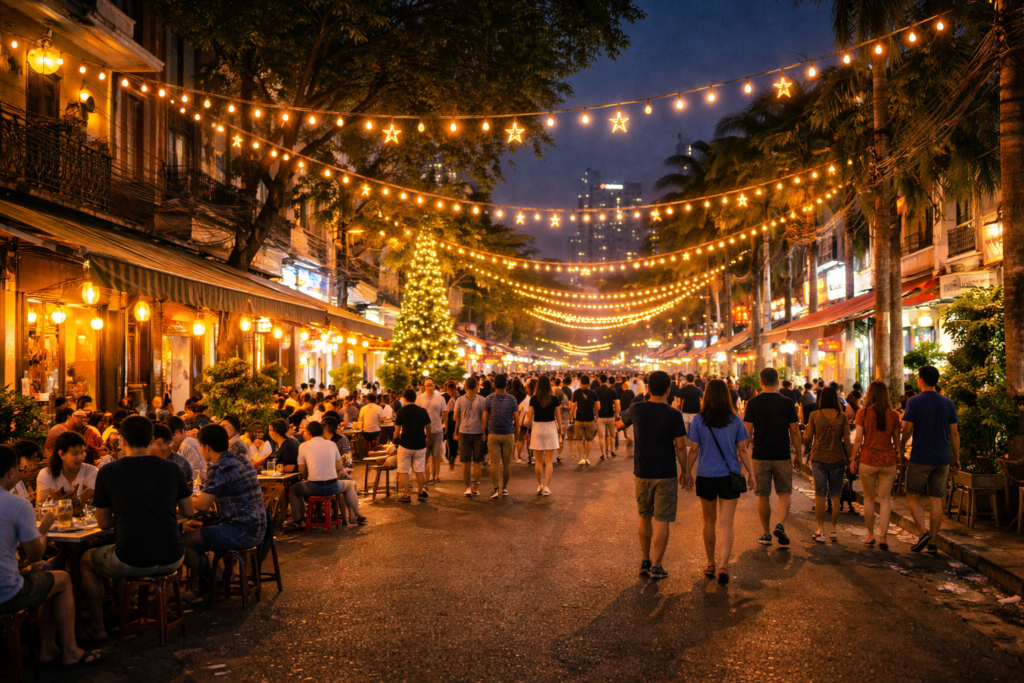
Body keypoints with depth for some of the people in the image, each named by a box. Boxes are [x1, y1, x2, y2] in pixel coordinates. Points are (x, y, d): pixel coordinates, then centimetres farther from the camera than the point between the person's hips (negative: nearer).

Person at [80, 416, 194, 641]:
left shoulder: (108, 472, -6)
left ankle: (98, 627, 31)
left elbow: (104, 523, 3)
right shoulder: (171, 469, -1)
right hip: (171, 561, 2)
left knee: (86, 561, 28)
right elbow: (189, 512, 10)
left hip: (129, 563, -2)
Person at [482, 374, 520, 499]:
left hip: (493, 434, -1)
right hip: (508, 434, 1)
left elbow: (484, 418, -4)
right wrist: (516, 435, 10)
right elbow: (516, 419, 0)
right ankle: (505, 487, 20)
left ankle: (496, 488, -9)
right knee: (507, 463, 11)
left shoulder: (489, 399, -4)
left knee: (494, 462, -1)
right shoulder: (512, 399, -2)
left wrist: (485, 433, 8)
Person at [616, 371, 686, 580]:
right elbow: (680, 447, -8)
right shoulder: (674, 415, -12)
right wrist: (684, 471, 5)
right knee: (662, 521, 3)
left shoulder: (637, 410, -6)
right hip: (666, 475, -3)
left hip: (642, 474, 3)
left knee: (645, 519, 17)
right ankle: (656, 566, 4)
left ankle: (645, 562, 26)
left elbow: (619, 424, 13)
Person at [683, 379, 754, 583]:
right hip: (729, 476, 0)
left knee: (709, 521, 15)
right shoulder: (735, 420, -3)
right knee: (727, 523, 3)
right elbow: (743, 449, 1)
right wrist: (750, 473, 11)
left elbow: (693, 449, -3)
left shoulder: (699, 419, -6)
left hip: (705, 476, 0)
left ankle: (711, 564, 26)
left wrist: (688, 472, 9)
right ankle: (723, 565, -8)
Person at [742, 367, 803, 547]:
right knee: (784, 493, 11)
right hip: (782, 455, 0)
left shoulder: (753, 403, -4)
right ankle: (780, 525, -10)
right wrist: (799, 454, 10)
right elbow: (795, 432, 0)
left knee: (763, 496, 9)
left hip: (760, 456, 0)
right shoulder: (787, 403, -2)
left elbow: (747, 431, -5)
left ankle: (766, 535, 16)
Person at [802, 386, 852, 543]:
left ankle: (820, 530, 4)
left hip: (818, 458, -1)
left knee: (820, 495, 3)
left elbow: (807, 439, -1)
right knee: (835, 496, 11)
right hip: (837, 458, 1)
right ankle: (834, 530, 16)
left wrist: (808, 446, 21)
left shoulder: (814, 415, -4)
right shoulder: (842, 417, -3)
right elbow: (847, 440, -4)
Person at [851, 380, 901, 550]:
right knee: (885, 499, 8)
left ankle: (870, 535, 20)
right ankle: (883, 537, 0)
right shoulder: (893, 415, -1)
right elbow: (897, 442, 6)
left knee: (869, 499, 12)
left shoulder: (863, 413, -7)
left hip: (867, 459, -1)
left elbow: (858, 439, -7)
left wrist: (853, 459, 2)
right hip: (888, 461, 1)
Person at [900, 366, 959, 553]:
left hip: (920, 459, -4)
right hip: (942, 460, 4)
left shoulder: (914, 402, -8)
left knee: (913, 497, 8)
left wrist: (901, 448, 8)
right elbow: (954, 433, 5)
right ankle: (932, 542, 9)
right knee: (936, 500, 7)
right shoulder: (948, 403, 4)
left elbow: (907, 429, -10)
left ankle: (924, 532, -9)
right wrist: (956, 457, 14)